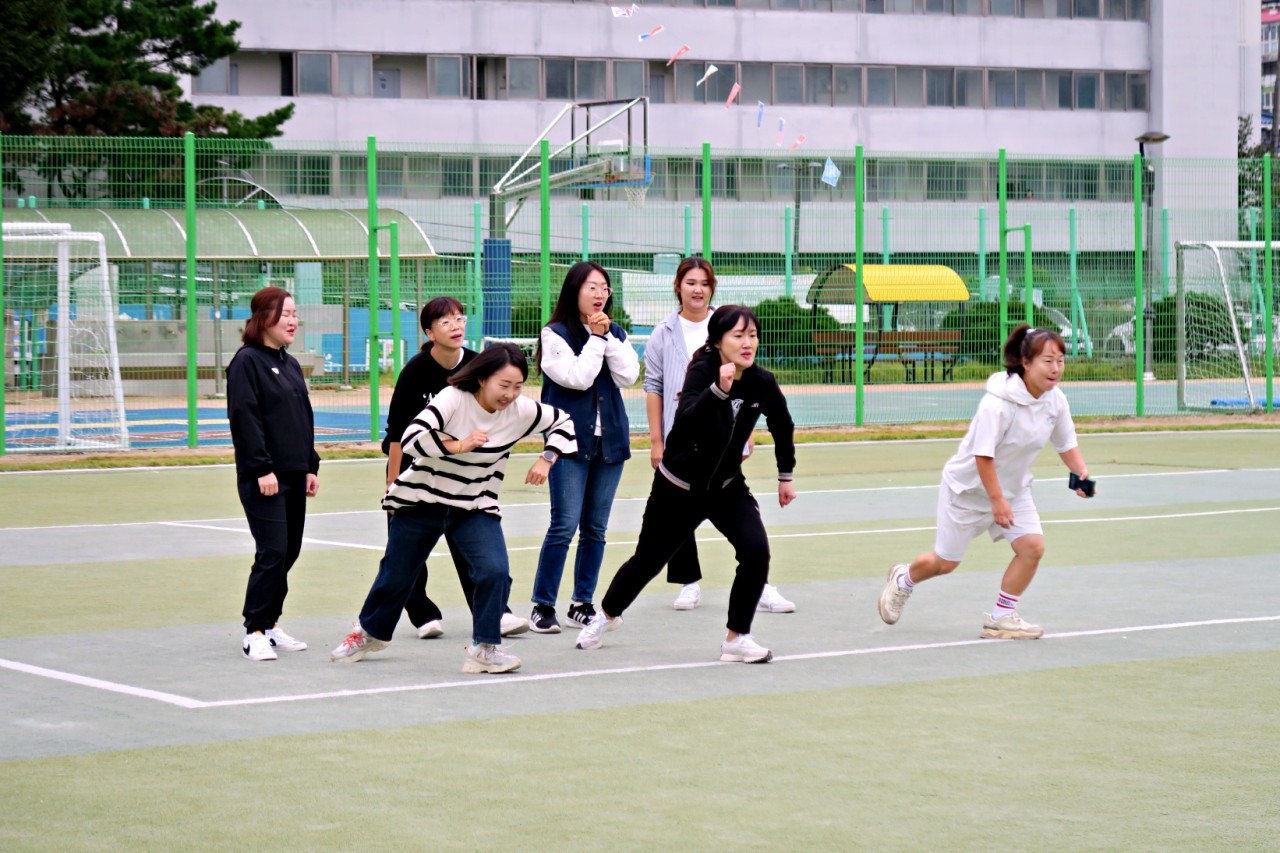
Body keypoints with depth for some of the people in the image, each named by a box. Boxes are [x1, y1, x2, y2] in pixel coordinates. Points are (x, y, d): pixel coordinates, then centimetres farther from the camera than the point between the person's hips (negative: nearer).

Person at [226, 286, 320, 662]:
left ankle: (270, 623, 19)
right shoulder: (247, 362, -8)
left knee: (289, 552, 9)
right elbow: (244, 418, -15)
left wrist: (311, 467, 16)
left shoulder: (290, 364, 16)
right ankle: (255, 633, -6)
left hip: (294, 476, 8)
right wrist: (262, 469, -20)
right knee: (272, 552, -11)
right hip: (263, 478, -8)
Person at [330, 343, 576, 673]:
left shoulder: (520, 411, -12)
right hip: (422, 500, -2)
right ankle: (371, 632, 41)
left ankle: (485, 648, -9)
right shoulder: (453, 399, -23)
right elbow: (411, 438, -32)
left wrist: (546, 459, -7)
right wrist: (458, 445, -36)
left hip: (476, 508, 2)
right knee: (396, 575, 14)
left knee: (494, 570, -22)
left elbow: (562, 421, 5)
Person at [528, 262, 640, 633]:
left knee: (595, 529, 8)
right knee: (564, 526, -8)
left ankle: (583, 604, 15)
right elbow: (578, 377, -16)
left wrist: (608, 336, -9)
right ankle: (543, 606, -2)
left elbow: (628, 375, -4)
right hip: (571, 440, -5)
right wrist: (595, 338, -10)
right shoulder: (555, 335, -4)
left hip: (610, 440, 5)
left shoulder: (615, 334, 10)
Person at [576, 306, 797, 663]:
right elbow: (685, 422, -40)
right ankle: (607, 615, 43)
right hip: (679, 486, -3)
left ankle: (737, 638, -5)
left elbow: (783, 427, 9)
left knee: (756, 549, -20)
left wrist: (785, 476, 14)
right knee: (648, 560, 13)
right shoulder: (702, 371, -23)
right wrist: (718, 389, -54)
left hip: (726, 486, 3)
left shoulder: (762, 383, -12)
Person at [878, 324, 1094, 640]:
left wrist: (1081, 471, -15)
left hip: (1013, 489, 6)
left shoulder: (1055, 401, -10)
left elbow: (1067, 445, 3)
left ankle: (1000, 617, 0)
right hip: (969, 487, -6)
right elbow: (983, 455, -30)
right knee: (945, 562, 8)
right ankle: (903, 579, 41)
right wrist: (996, 500, -30)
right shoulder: (998, 403, -31)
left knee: (1032, 546, -15)